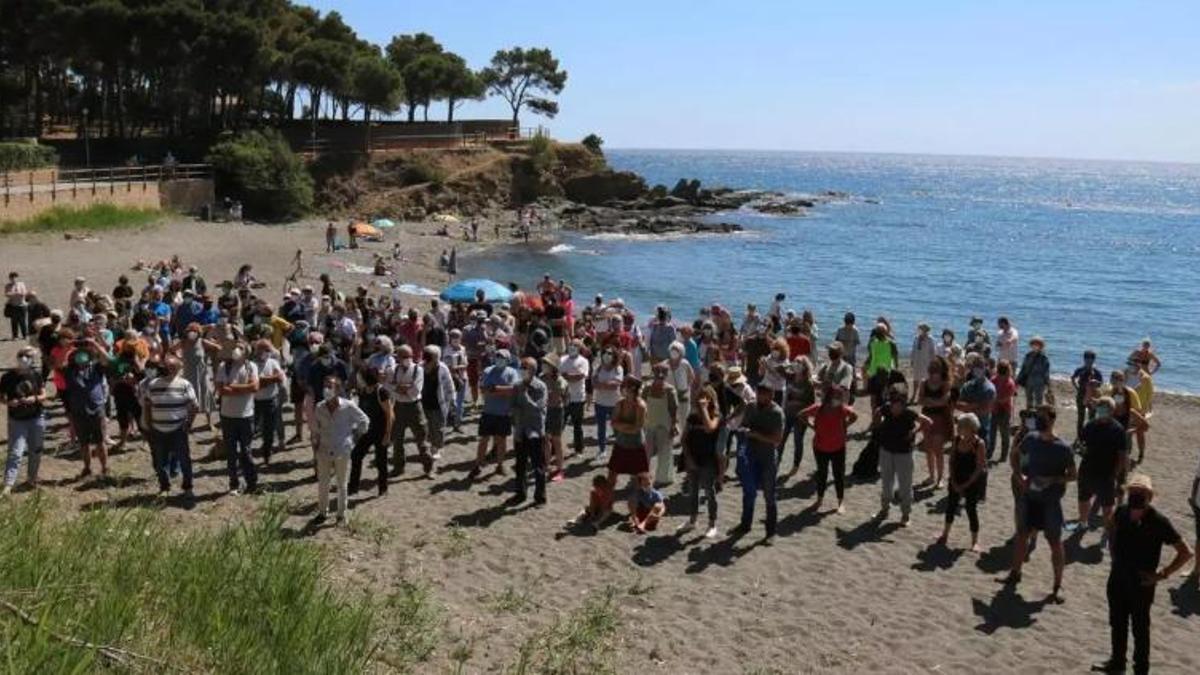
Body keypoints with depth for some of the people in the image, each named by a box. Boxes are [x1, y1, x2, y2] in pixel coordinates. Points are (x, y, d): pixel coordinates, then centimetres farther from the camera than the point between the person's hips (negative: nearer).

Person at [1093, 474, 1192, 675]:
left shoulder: (1158, 522, -23)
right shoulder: (1121, 511, -9)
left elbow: (1186, 553, -17)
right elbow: (1111, 525, 17)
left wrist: (1161, 575, -17)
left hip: (1141, 585, -5)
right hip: (1117, 579, 5)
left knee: (1140, 628, 11)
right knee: (1117, 623, 22)